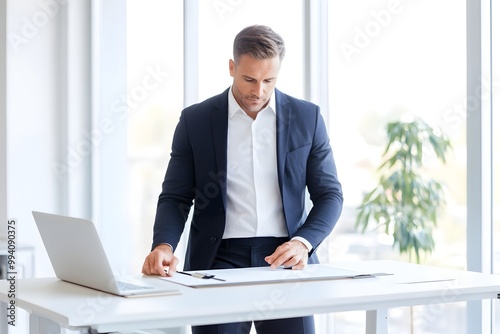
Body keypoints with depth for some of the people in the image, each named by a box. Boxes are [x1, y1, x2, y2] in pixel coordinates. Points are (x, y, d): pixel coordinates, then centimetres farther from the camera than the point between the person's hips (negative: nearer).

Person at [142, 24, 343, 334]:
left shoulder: (307, 117, 3)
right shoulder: (195, 120, 2)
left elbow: (329, 194, 6)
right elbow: (175, 197, 3)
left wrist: (303, 243, -12)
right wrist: (164, 246, -17)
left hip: (285, 258, 1)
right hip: (219, 259, 0)